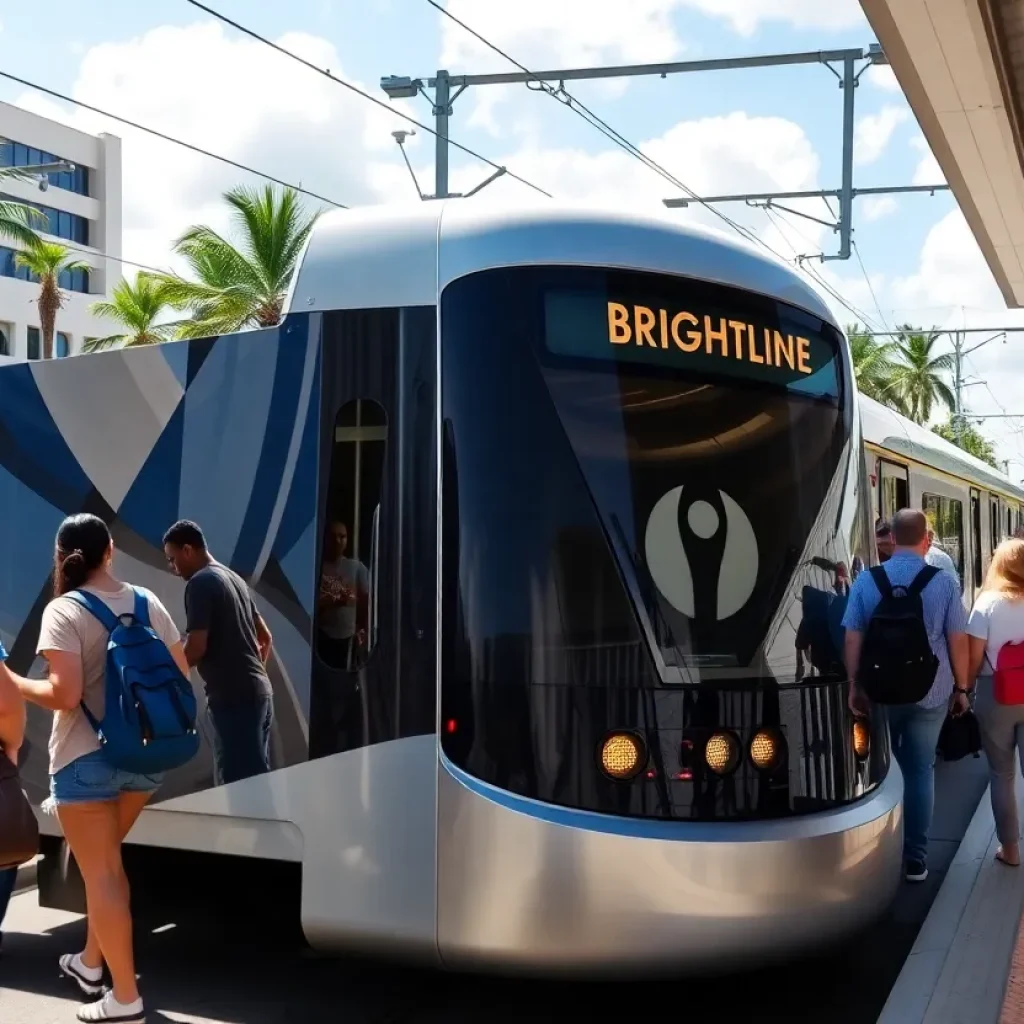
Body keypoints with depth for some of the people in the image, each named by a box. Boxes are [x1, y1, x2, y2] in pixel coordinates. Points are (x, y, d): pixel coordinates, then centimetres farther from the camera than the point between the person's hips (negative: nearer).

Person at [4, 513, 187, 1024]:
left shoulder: (63, 611, -13)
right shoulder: (147, 602, 2)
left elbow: (65, 695, -21)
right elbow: (180, 674, 6)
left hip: (86, 759, -5)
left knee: (100, 872, 4)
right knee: (104, 861, 24)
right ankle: (91, 962, 38)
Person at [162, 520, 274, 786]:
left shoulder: (200, 583, -9)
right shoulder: (233, 578, 17)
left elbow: (196, 648, -16)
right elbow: (265, 637, 22)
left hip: (233, 697, -9)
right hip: (258, 691, 9)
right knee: (255, 779, 12)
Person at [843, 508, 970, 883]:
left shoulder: (867, 580, -6)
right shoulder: (944, 582, -6)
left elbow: (852, 638, -3)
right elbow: (957, 641, -3)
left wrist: (854, 685, 6)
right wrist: (961, 688, 7)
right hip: (930, 693, 0)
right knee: (920, 770, 8)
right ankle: (915, 858, 10)